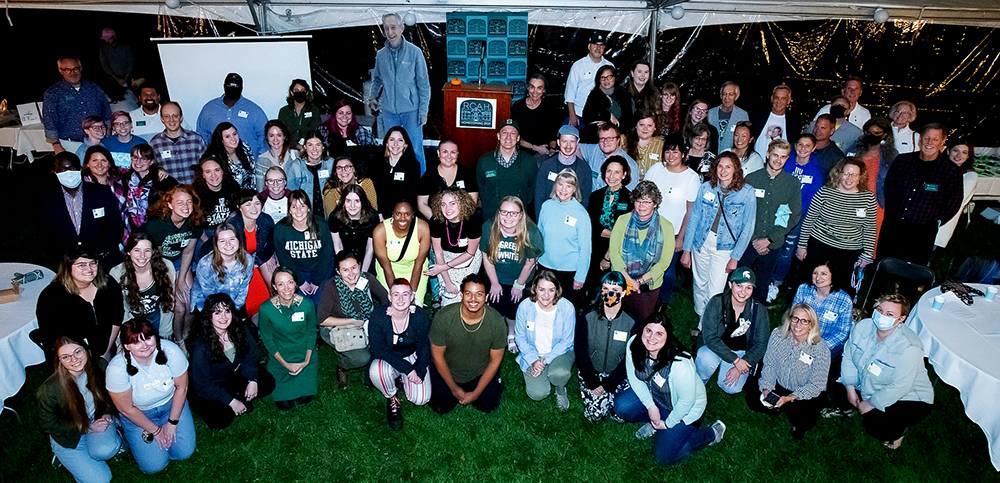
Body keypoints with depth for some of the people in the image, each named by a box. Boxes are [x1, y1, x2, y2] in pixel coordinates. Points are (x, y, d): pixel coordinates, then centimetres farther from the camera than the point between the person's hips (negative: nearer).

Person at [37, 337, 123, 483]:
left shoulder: (100, 367, -16)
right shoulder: (50, 389, -25)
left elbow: (109, 396, 5)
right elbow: (48, 425, -11)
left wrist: (107, 414, -13)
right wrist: (87, 428, -15)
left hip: (97, 421, 1)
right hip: (67, 435, -1)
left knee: (106, 450, -33)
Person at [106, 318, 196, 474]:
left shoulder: (170, 351, -27)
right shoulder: (117, 368, -29)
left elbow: (181, 387, -12)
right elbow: (127, 409, -16)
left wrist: (172, 423, -9)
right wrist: (155, 431, -9)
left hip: (171, 404, 1)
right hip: (139, 413, -1)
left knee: (184, 452, -6)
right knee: (154, 465, -7)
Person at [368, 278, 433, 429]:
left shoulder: (421, 316, -17)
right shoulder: (378, 316, -22)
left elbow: (426, 346, -3)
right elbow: (379, 350, -20)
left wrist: (419, 371, -17)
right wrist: (407, 368, -26)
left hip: (413, 357, 1)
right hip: (387, 360, -1)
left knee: (421, 399, -15)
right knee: (377, 371, -36)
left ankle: (401, 379, 19)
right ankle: (392, 398, -2)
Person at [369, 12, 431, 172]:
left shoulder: (415, 52, -6)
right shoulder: (380, 54, 3)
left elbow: (424, 84, -4)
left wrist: (423, 110, -8)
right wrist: (373, 97, 4)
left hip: (411, 110, -3)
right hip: (388, 111, 3)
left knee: (415, 150, 2)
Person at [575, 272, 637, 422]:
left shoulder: (632, 321, -11)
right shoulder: (588, 316, -10)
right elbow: (580, 349, -7)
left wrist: (608, 384, -14)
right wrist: (593, 382, -14)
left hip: (618, 374, 1)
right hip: (590, 372, 0)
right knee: (595, 414, -17)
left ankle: (609, 396, 14)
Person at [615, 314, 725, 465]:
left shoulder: (680, 365, -39)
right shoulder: (634, 345, -22)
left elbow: (687, 400, -25)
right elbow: (634, 377, -6)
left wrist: (668, 424, -12)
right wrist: (650, 406, -10)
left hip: (685, 409, -6)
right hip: (653, 395, 6)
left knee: (664, 456, -8)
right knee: (621, 406, -15)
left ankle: (712, 434, 10)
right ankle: (654, 422, 13)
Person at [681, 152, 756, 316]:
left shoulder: (747, 192, -9)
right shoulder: (706, 187, -4)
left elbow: (748, 228, -5)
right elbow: (694, 218, 2)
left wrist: (735, 257, -7)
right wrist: (686, 249, 0)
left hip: (725, 248, -2)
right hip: (701, 243, 3)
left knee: (714, 294, -4)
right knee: (700, 285, 15)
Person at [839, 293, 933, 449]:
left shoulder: (909, 348, -33)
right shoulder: (862, 327, -14)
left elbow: (899, 387, -29)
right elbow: (849, 355, -2)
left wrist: (871, 404, -20)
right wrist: (850, 388, -5)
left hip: (906, 398, -7)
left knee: (876, 427, -25)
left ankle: (899, 430, 11)